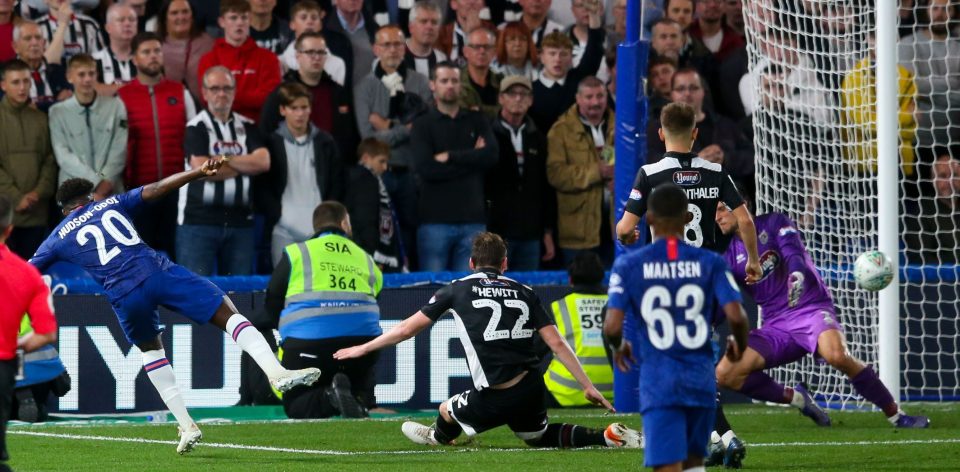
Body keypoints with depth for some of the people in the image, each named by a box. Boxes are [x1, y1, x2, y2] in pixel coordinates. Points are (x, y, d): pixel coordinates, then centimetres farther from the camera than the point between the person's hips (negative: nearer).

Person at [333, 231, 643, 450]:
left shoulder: (458, 290, 5)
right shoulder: (524, 293, 12)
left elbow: (408, 328, 9)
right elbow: (557, 344, 5)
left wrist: (362, 349, 21)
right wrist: (588, 387, 8)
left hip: (495, 399, -4)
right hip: (532, 389, 4)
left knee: (448, 410, 25)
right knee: (539, 436, 29)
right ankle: (608, 437, 14)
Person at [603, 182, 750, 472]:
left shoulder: (629, 265, -4)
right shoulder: (710, 263, -1)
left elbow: (612, 326, -10)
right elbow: (736, 317, -10)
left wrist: (618, 347, 14)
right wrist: (739, 344, 13)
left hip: (658, 381, -2)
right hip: (701, 379, 2)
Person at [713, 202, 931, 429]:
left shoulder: (775, 223, 1)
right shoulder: (730, 255, 13)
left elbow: (794, 252, -19)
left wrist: (798, 274, -41)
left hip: (811, 309, -5)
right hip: (776, 326, 5)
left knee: (836, 354, -36)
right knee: (726, 373, -15)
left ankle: (897, 416, -22)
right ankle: (796, 398, 3)